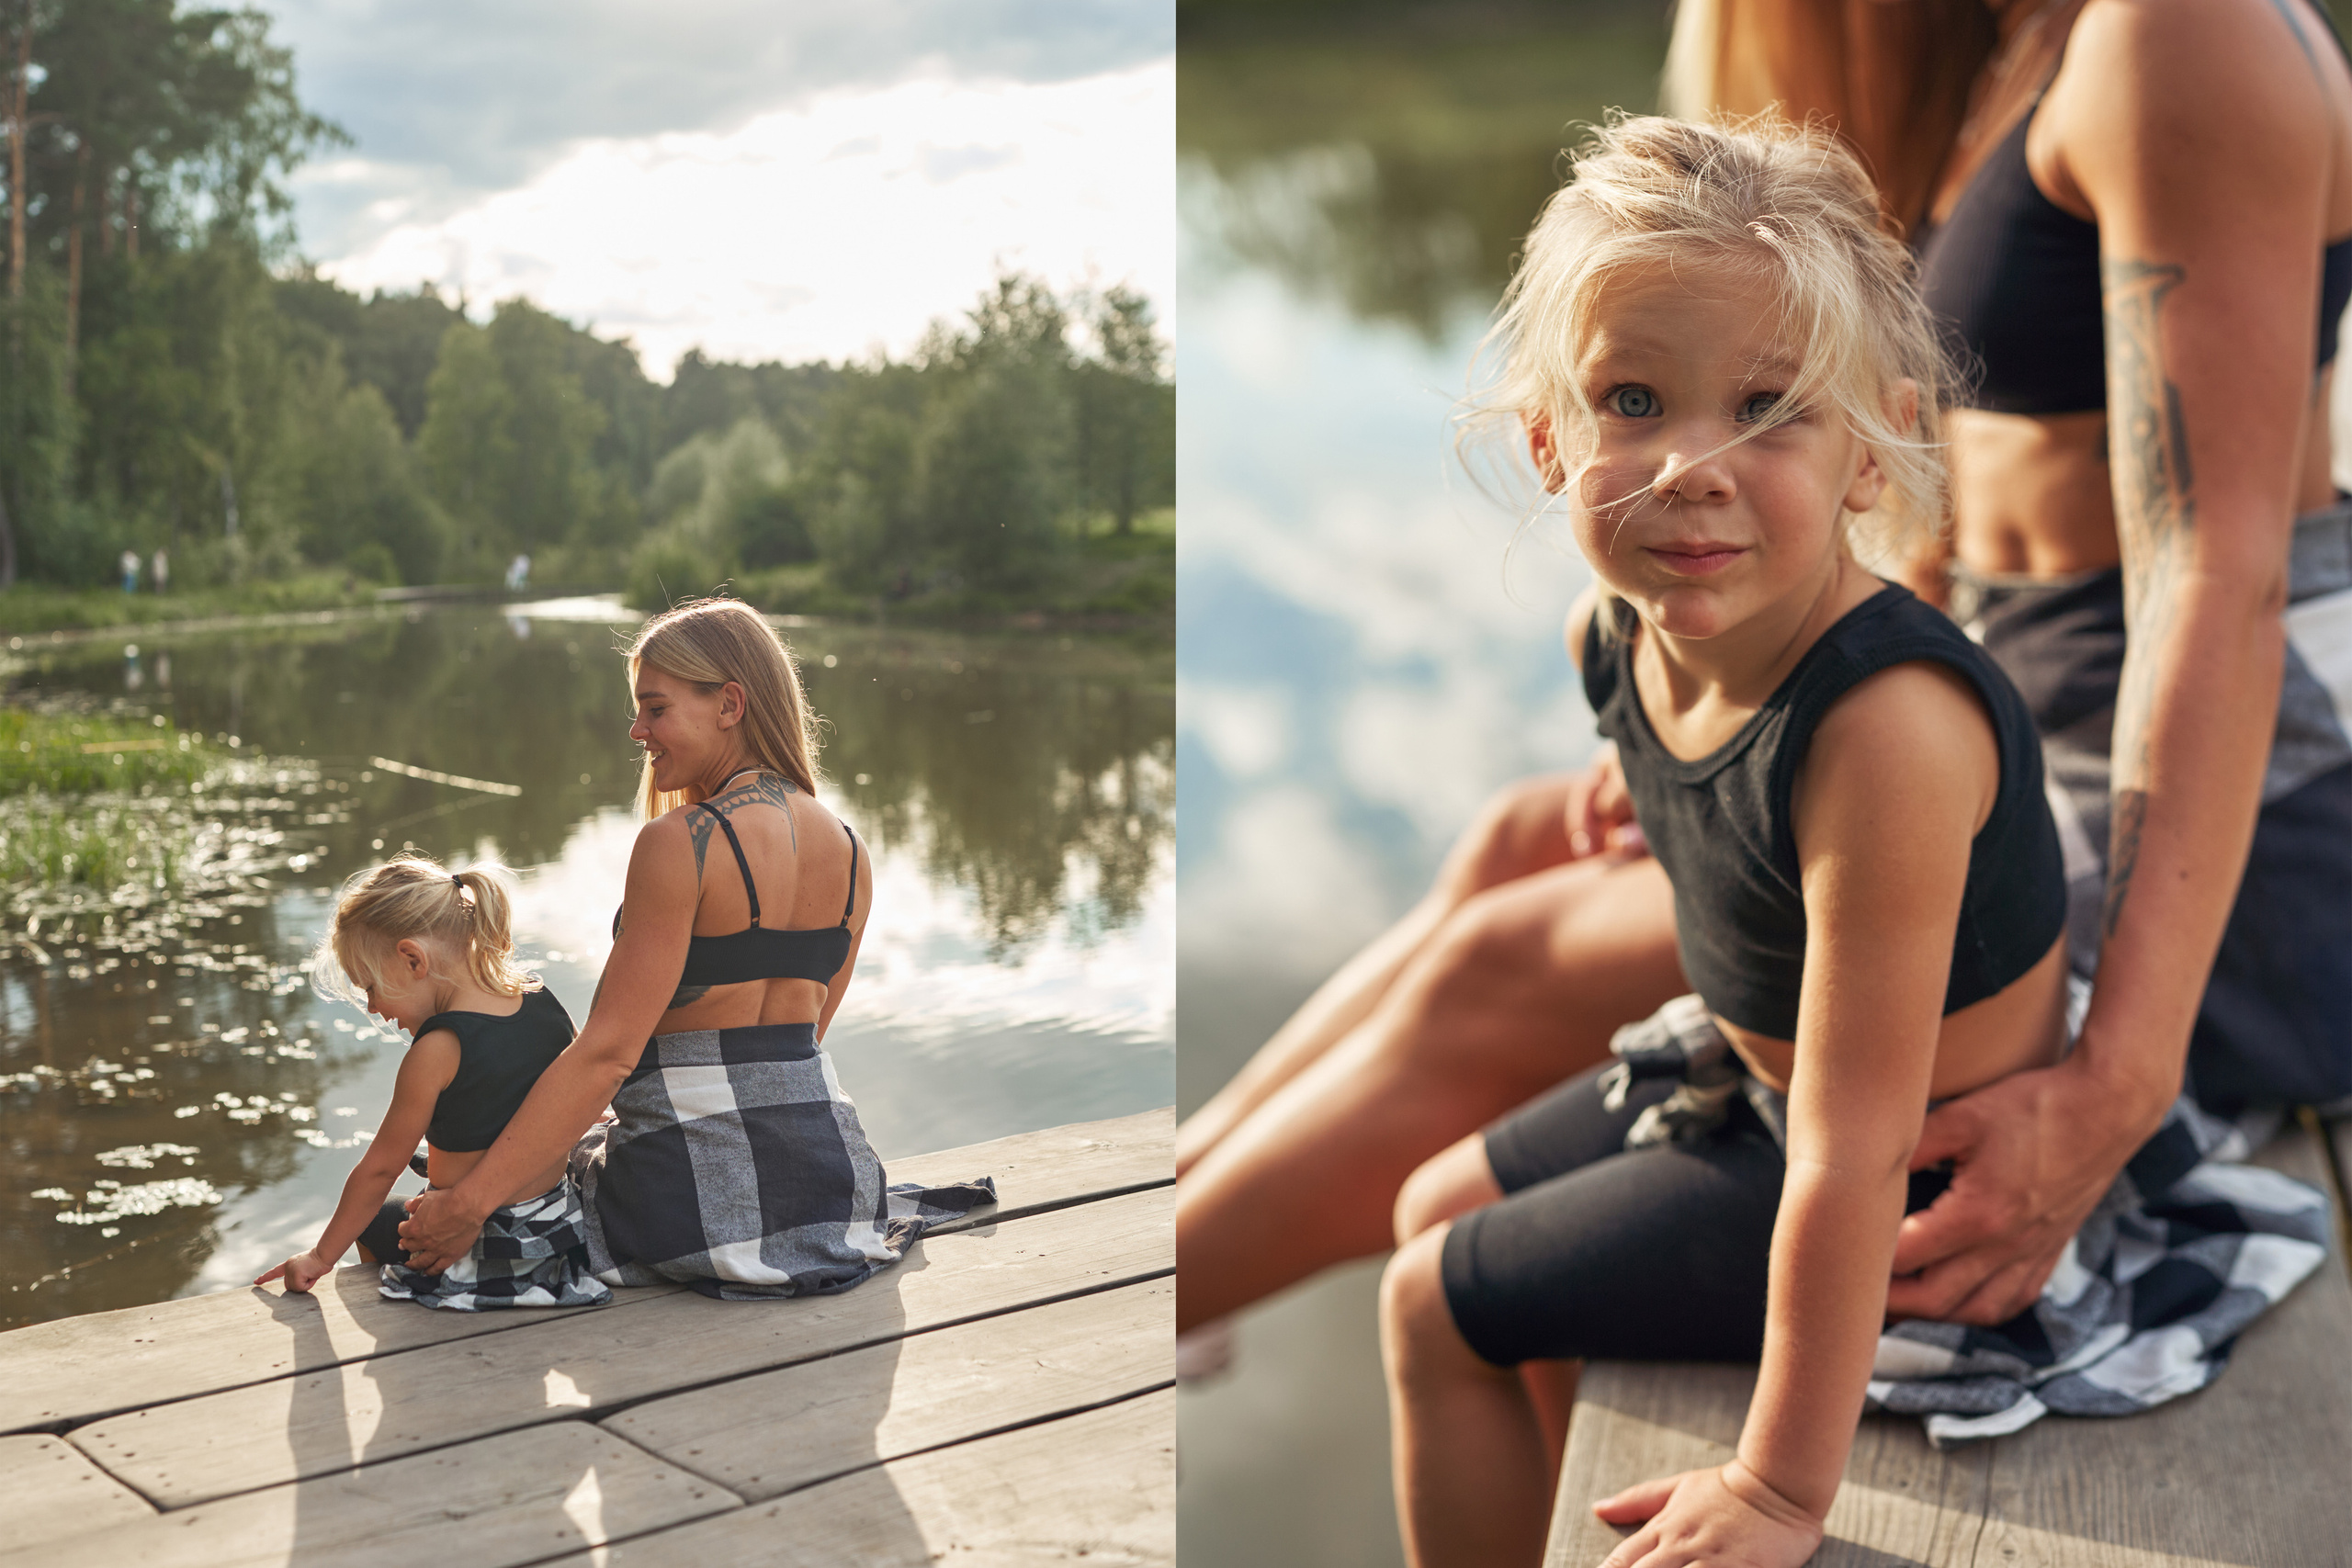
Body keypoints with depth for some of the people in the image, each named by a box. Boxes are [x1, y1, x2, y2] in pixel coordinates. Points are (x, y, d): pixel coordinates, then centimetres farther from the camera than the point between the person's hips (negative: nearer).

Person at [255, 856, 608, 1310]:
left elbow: (379, 1169, -14)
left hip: (477, 1251, -6)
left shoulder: (437, 1051, -22)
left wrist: (322, 1256, -4)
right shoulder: (547, 1006, -5)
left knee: (372, 1224, 26)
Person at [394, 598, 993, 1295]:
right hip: (829, 1163, 6)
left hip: (703, 1197, -6)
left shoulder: (681, 844, -16)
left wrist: (469, 1201, -17)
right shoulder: (846, 850, 5)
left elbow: (609, 1051, -19)